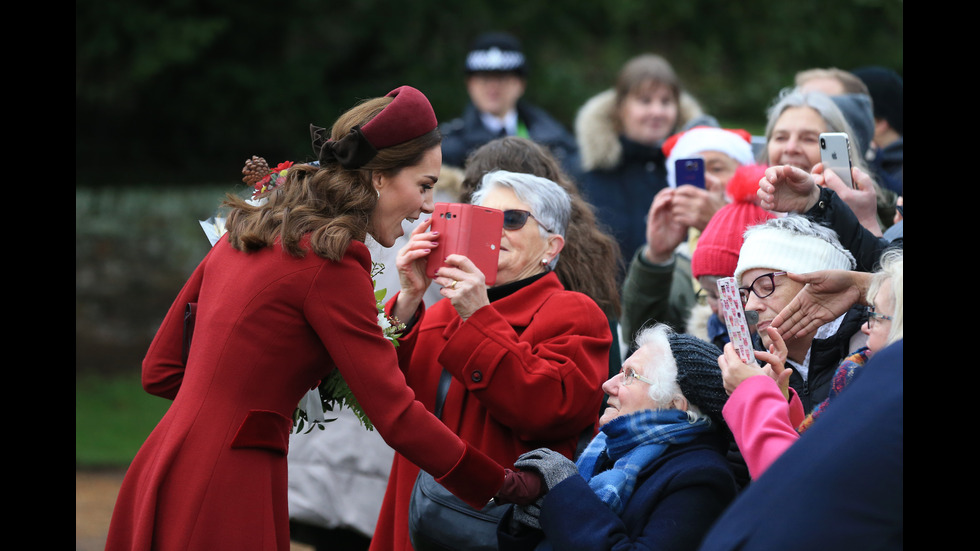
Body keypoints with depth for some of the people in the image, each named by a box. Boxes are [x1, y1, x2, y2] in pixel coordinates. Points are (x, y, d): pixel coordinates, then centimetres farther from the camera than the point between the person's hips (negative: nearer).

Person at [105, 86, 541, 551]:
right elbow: (396, 416, -14)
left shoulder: (245, 236, 13)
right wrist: (507, 485, -5)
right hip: (225, 491, -9)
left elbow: (160, 371, 16)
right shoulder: (331, 265, -12)